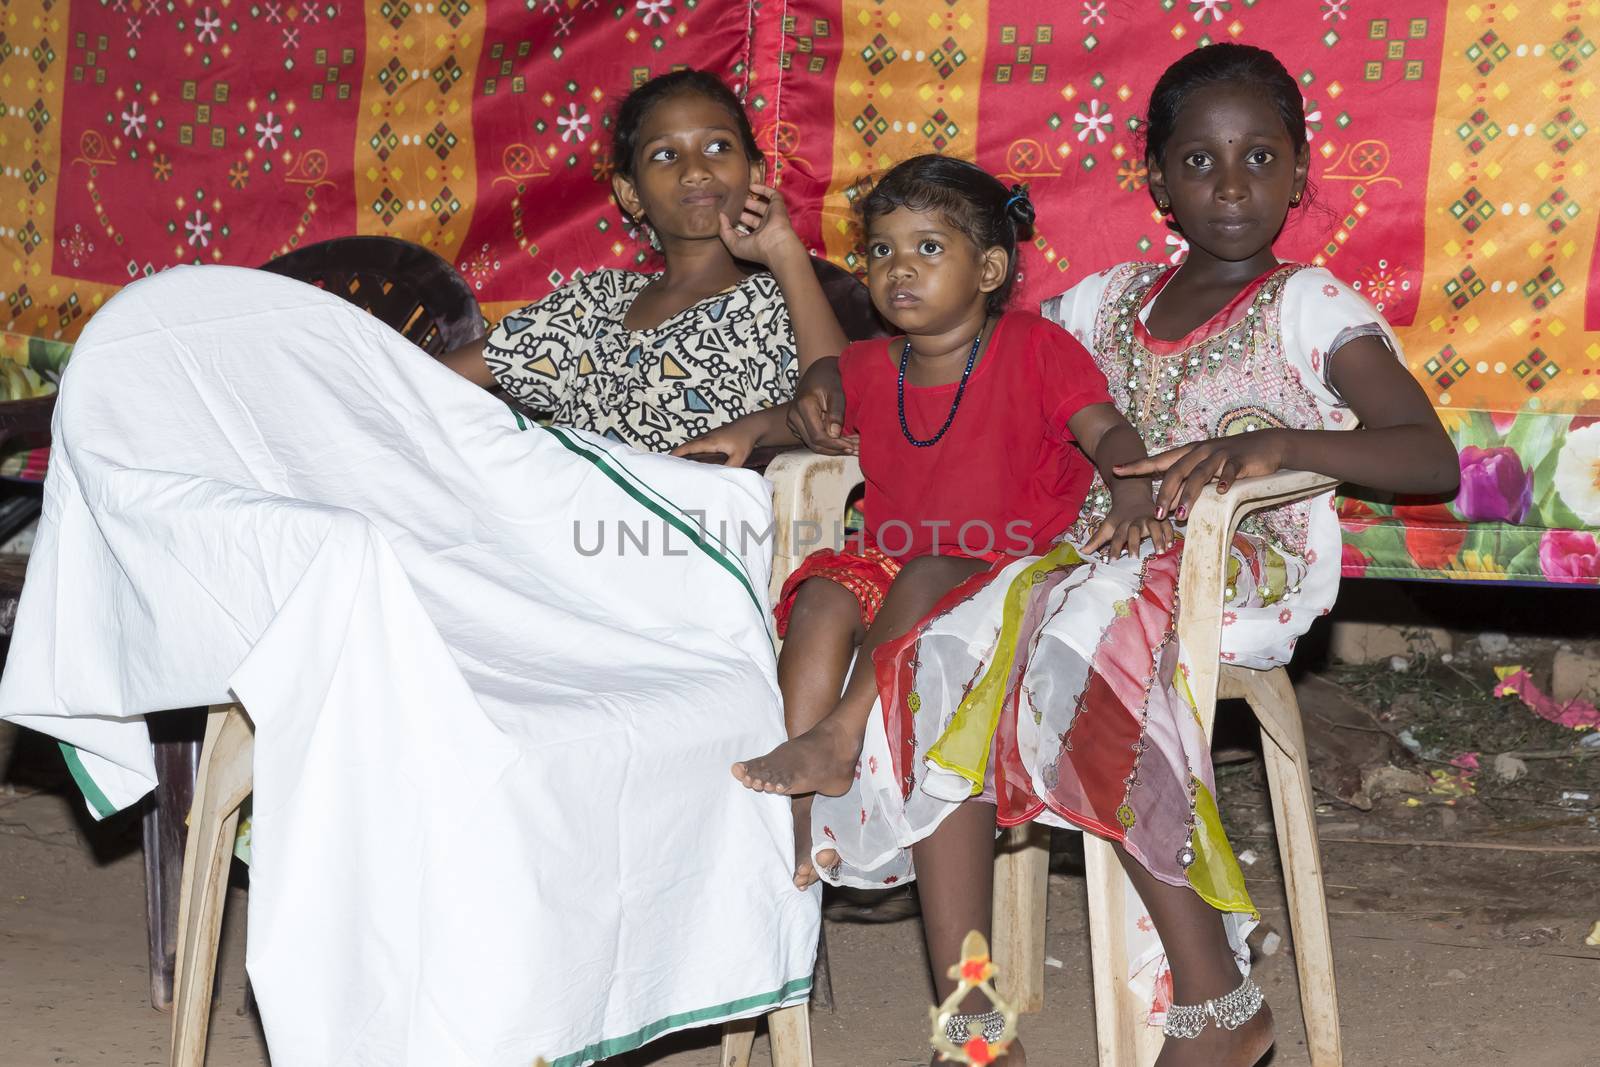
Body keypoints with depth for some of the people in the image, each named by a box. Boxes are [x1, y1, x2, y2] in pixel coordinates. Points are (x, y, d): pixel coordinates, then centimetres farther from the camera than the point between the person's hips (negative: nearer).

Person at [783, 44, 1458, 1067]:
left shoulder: (1308, 308, 2)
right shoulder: (1110, 300, 18)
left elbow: (1433, 458, -9)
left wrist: (1276, 443, -26)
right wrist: (837, 372, 8)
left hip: (1248, 572, -5)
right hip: (1105, 556, 5)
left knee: (1088, 645, -37)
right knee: (945, 660, -24)